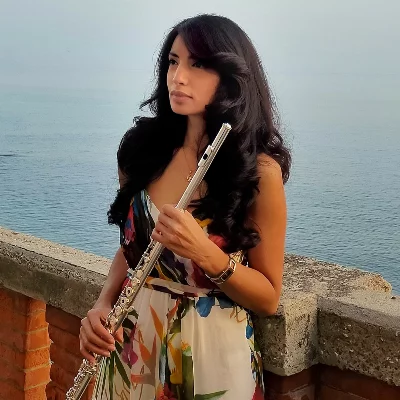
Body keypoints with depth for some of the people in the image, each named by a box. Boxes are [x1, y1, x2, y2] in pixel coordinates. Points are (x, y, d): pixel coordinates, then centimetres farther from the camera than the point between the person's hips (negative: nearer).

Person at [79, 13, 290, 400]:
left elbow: (268, 298, -11)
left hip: (212, 354, -4)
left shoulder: (259, 168, -15)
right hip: (131, 348, 4)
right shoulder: (144, 146, -2)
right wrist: (103, 304, -7)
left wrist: (205, 252, -26)